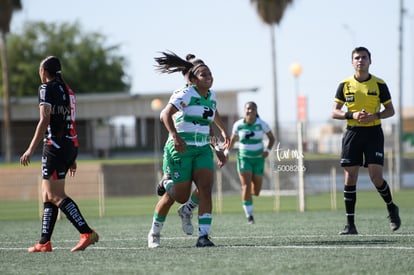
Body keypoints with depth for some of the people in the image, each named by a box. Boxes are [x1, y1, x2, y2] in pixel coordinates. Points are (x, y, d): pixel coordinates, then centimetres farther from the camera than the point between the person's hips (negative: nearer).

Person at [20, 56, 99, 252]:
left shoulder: (47, 88, -7)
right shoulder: (67, 89, 18)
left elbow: (44, 120, -16)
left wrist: (31, 149, -17)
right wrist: (72, 157, 23)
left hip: (56, 146, -9)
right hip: (71, 145, 9)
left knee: (55, 196, -10)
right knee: (47, 195, 11)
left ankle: (87, 233, -19)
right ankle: (44, 242, 9)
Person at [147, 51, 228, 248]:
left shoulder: (212, 97, 12)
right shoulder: (185, 94, -11)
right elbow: (166, 114, -24)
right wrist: (176, 136, -39)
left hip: (203, 150, 6)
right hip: (180, 149, -6)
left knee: (206, 189, -14)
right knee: (180, 197, -2)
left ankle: (203, 236, -16)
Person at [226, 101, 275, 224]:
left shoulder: (262, 124, -11)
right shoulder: (238, 124, -7)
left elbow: (272, 138, -1)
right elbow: (233, 139, 10)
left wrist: (267, 150, -18)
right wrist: (227, 151, -3)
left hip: (258, 159, 1)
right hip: (244, 158, -1)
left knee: (256, 192, 5)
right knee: (246, 186, -18)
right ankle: (249, 215, -9)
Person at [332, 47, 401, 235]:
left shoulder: (379, 84, 1)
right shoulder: (345, 85, 4)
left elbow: (390, 110, 6)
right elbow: (334, 112, 5)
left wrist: (375, 116, -13)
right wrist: (352, 115, -14)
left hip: (373, 132, -2)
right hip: (352, 133, 2)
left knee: (376, 177, -10)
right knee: (350, 178, -2)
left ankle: (391, 208, 18)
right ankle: (350, 224, 2)